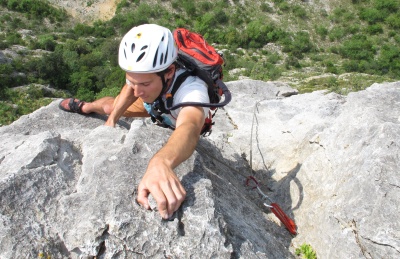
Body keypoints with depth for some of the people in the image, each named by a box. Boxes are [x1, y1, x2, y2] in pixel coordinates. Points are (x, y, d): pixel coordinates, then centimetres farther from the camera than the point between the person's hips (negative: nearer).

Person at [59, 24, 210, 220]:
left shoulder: (192, 89, -51)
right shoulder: (146, 69, -34)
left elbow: (189, 128, -72)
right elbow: (130, 89, -11)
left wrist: (161, 162, -91)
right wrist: (112, 118, -22)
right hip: (156, 107, 3)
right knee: (109, 107, 2)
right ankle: (85, 107, 37)